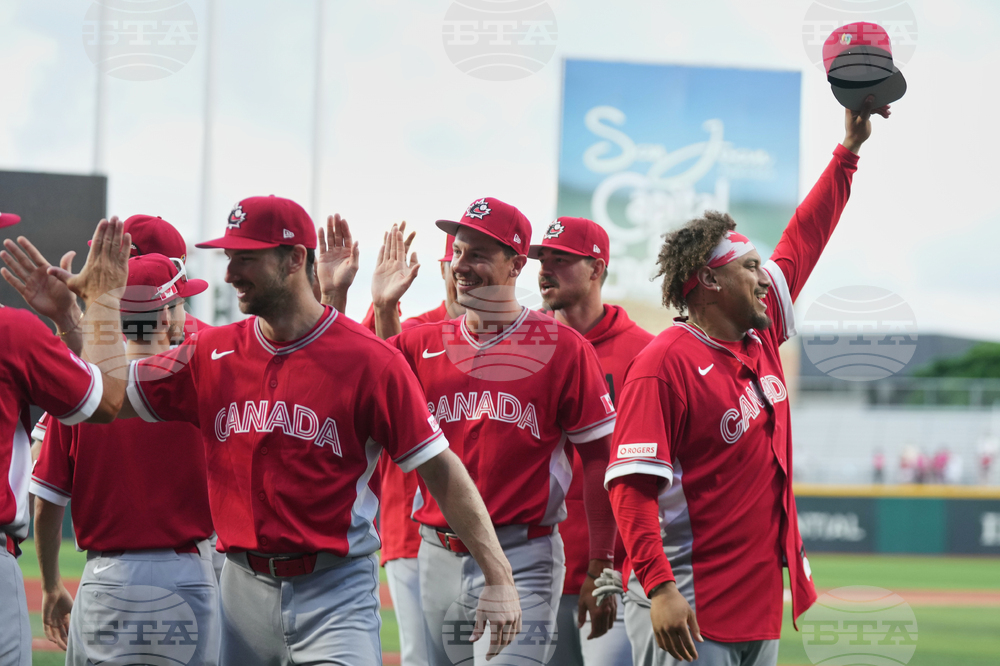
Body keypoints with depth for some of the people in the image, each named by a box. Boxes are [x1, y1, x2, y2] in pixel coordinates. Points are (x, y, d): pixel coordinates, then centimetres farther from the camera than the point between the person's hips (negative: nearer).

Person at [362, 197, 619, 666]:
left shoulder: (563, 348, -3)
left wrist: (601, 572, -6)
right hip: (438, 556, 5)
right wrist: (382, 307, -2)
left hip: (521, 560, -5)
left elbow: (598, 460, -2)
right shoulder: (422, 343, 10)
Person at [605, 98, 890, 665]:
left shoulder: (761, 339, 12)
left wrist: (850, 149, 25)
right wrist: (659, 588, -27)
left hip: (761, 601, 9)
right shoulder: (662, 366, -13)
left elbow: (803, 241, 23)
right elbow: (631, 485, -19)